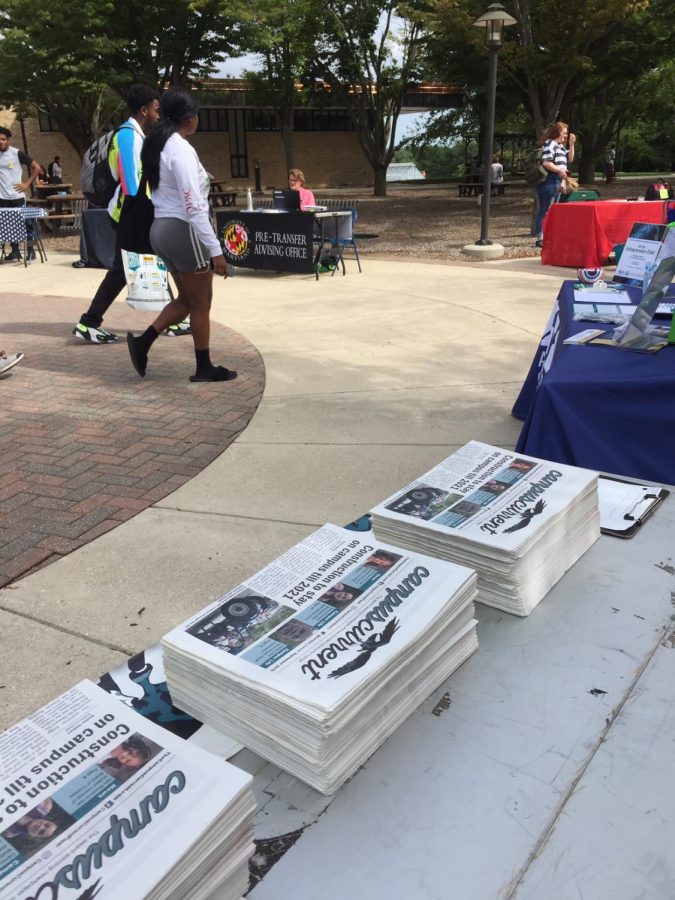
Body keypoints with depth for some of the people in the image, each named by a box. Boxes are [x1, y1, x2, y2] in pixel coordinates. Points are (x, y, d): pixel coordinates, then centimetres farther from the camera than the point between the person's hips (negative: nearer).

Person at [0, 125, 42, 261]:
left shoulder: (17, 153, -6)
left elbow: (37, 167, -2)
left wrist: (27, 183, -6)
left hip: (17, 196, -3)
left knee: (23, 223, 0)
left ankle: (30, 250, 8)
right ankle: (15, 251, 14)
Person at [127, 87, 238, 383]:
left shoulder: (157, 145, 12)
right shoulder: (182, 150, -16)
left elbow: (163, 193, 13)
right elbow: (193, 206, -22)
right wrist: (215, 249, -22)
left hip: (161, 228, 9)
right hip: (184, 230, -9)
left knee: (186, 299, 18)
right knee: (201, 303, 4)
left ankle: (143, 341, 11)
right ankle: (204, 367, 13)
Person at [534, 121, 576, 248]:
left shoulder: (560, 146, 23)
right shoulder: (550, 144, -9)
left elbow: (570, 159, 26)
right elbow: (546, 162, -19)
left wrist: (571, 144, 16)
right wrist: (559, 170, -21)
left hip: (557, 182, 11)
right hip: (549, 181, -11)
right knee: (545, 210, -10)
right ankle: (540, 239, -10)